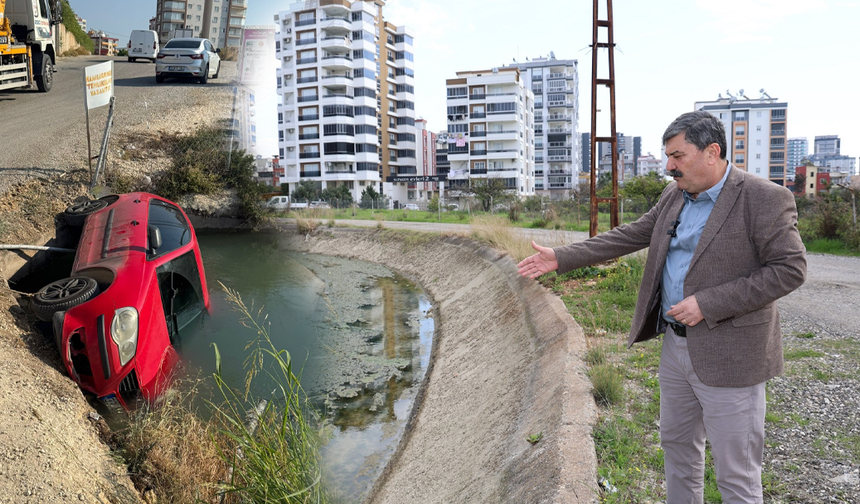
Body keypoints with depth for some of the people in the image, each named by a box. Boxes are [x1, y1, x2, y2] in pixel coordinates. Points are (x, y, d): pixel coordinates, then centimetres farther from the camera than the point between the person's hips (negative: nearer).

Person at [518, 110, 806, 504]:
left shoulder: (765, 199, -15)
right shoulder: (675, 195, 7)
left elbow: (789, 269, -17)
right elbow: (631, 236, 10)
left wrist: (707, 304, -22)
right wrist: (562, 258, 5)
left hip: (728, 354, -7)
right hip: (676, 343, 7)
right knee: (677, 445, 22)